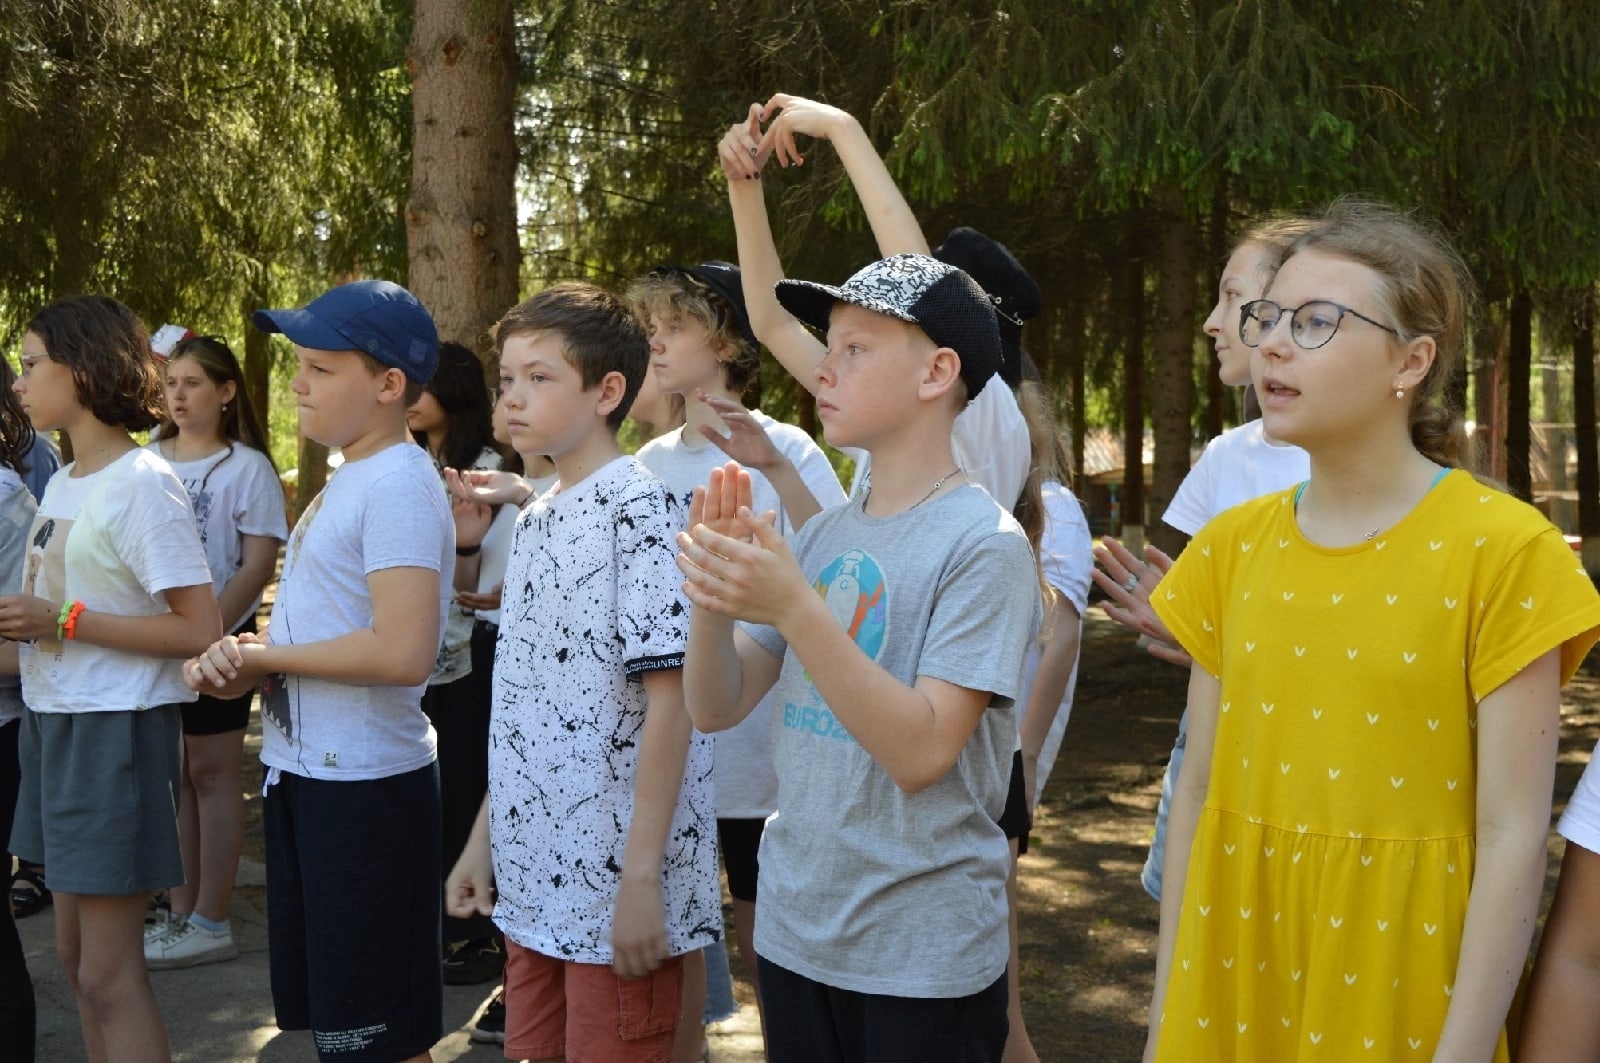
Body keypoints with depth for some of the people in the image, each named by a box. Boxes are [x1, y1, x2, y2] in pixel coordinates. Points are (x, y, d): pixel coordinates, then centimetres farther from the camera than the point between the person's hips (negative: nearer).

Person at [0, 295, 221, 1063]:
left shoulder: (142, 483, -15)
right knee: (74, 950, 14)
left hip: (115, 730, -8)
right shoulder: (62, 482, 11)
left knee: (107, 971, -4)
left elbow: (201, 632, -19)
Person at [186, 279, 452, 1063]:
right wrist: (241, 660, -1)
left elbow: (402, 651, -28)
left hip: (365, 786, -9)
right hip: (302, 771, 9)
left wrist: (258, 654, -16)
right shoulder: (347, 478, 11)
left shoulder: (399, 486, -17)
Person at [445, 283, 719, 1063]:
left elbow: (669, 701, -17)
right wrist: (484, 836, 15)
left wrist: (642, 877, -19)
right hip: (535, 878, 8)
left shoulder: (640, 511, -13)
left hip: (617, 884, -8)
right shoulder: (533, 521, 11)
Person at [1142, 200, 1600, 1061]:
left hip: (1401, 976, -4)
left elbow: (1513, 837, -12)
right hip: (1234, 960, 4)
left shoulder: (1503, 551, -11)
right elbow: (1197, 787, 6)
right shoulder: (1231, 547, 3)